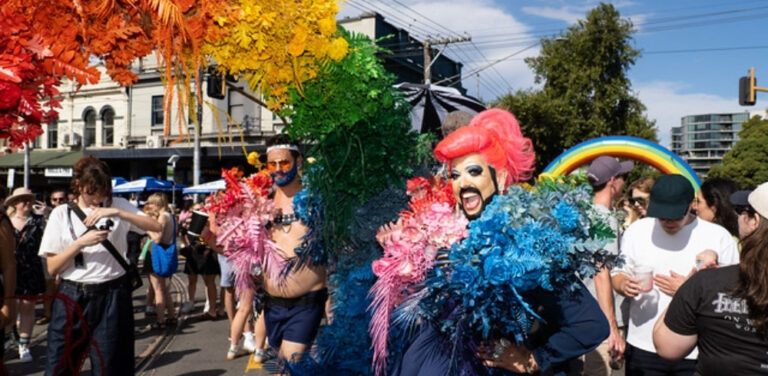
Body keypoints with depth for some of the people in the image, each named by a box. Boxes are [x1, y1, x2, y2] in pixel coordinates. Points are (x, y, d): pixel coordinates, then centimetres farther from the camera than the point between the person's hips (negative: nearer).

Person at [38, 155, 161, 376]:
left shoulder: (118, 206, 5)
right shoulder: (61, 214, 5)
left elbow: (157, 227, -9)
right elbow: (52, 268, 0)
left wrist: (117, 213, -18)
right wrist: (81, 242, -15)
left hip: (112, 297, 0)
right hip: (72, 298, 1)